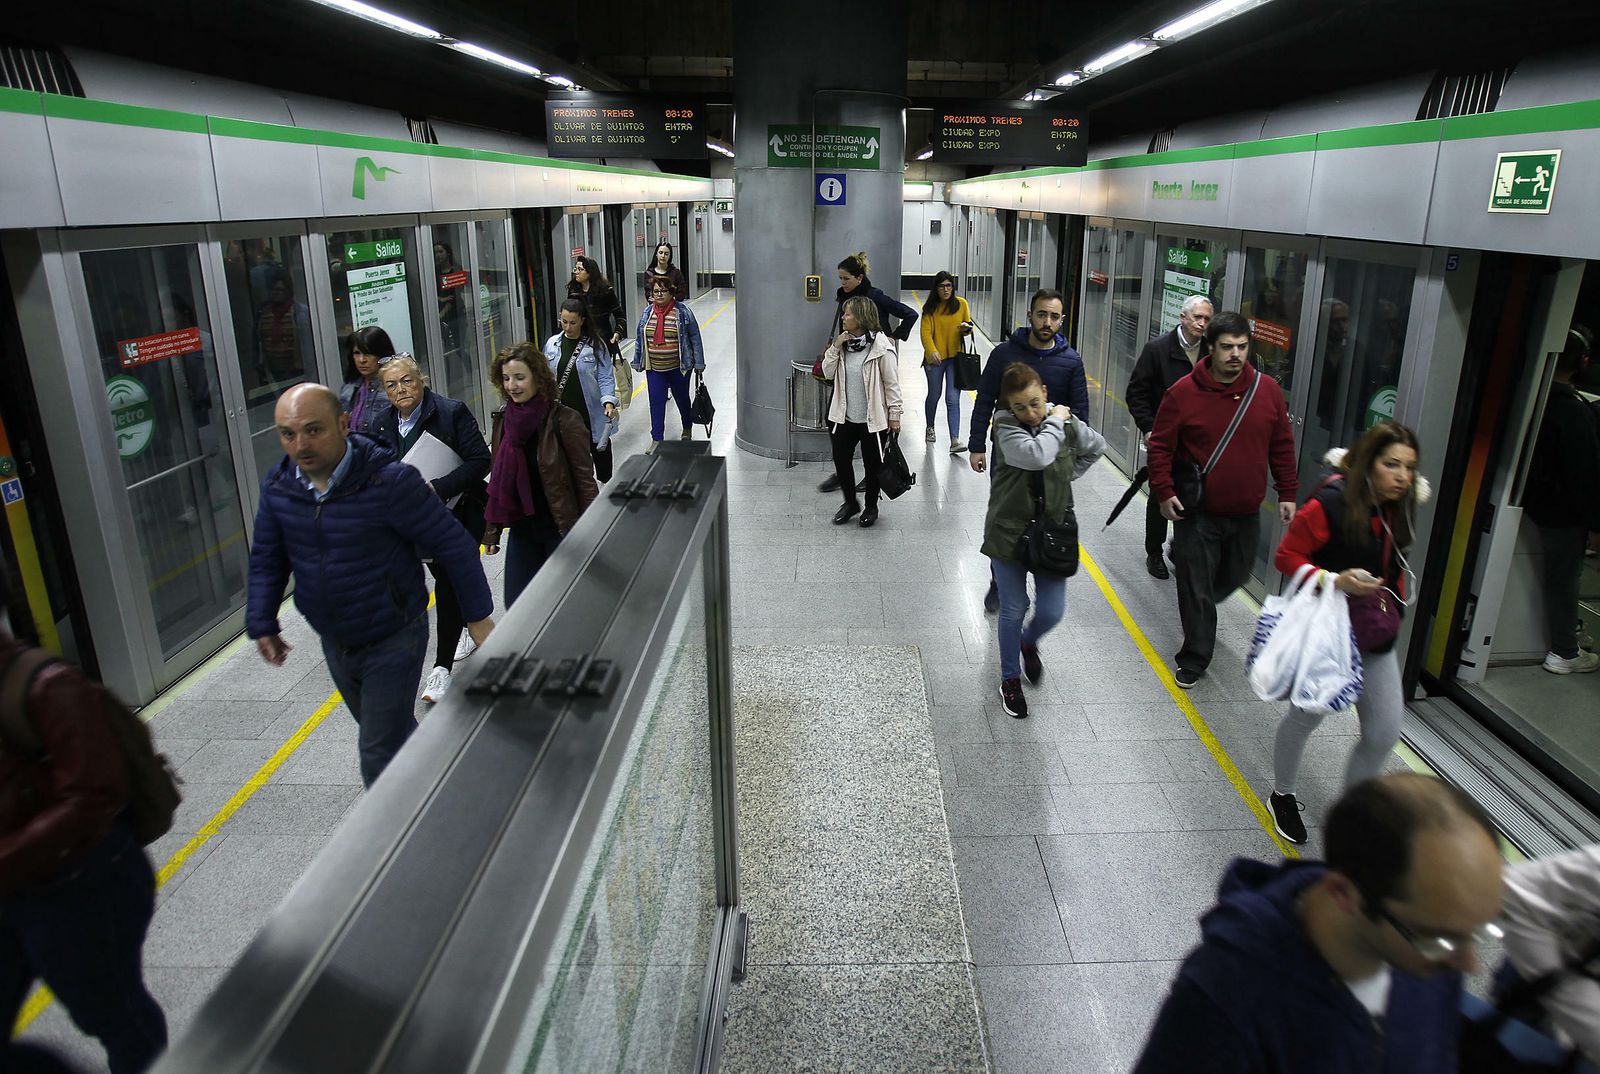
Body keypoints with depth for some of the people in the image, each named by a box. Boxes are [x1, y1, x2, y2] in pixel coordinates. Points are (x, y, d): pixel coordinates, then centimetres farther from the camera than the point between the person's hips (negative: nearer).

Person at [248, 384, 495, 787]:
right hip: (336, 646, 7)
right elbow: (266, 559, 9)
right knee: (395, 733, 25)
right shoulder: (278, 486, -6)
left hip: (394, 642, -6)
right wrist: (262, 624, 5)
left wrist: (478, 617, -12)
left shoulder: (389, 481, -25)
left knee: (381, 758, -5)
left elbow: (455, 545, -17)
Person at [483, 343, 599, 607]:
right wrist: (492, 531, 10)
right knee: (516, 605, 8)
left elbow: (585, 480, -12)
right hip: (522, 529, 5)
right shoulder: (503, 420, 1)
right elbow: (498, 480, 9)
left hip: (562, 528, -5)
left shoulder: (564, 420, -16)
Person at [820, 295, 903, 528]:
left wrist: (894, 415, -9)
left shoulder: (881, 345, -14)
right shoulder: (844, 342, 3)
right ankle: (850, 503, 30)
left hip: (872, 419, -5)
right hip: (844, 416, 5)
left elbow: (892, 383, -11)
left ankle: (871, 507, 29)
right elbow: (828, 373, 3)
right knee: (841, 459, 9)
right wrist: (835, 347, -10)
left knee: (872, 464, 10)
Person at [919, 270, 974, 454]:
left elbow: (969, 325, 12)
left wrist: (967, 327, -13)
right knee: (934, 395, 16)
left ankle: (955, 440, -14)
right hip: (935, 358, 0)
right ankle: (930, 428, 42)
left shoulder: (961, 304, 2)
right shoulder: (930, 307, -3)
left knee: (953, 399, -8)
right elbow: (926, 332, -12)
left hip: (955, 357, 0)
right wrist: (932, 351, -29)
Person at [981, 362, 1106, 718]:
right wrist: (1054, 422, -19)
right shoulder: (1005, 426, -15)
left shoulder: (1066, 421, -4)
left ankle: (1029, 642, 39)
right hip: (1009, 531, -2)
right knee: (1014, 610, 8)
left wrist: (1069, 474, 9)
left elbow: (1096, 446, 17)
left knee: (1051, 611, 2)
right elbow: (1036, 455, -34)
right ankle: (1010, 679, 29)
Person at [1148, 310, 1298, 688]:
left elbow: (1282, 446, 8)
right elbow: (1161, 446, -5)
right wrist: (1164, 492, -13)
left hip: (1246, 514, 4)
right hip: (1197, 513, -4)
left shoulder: (1267, 390, -1)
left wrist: (1287, 493, 8)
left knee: (1234, 576, 20)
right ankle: (1194, 660, 17)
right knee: (1196, 589, 2)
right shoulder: (1183, 393, -11)